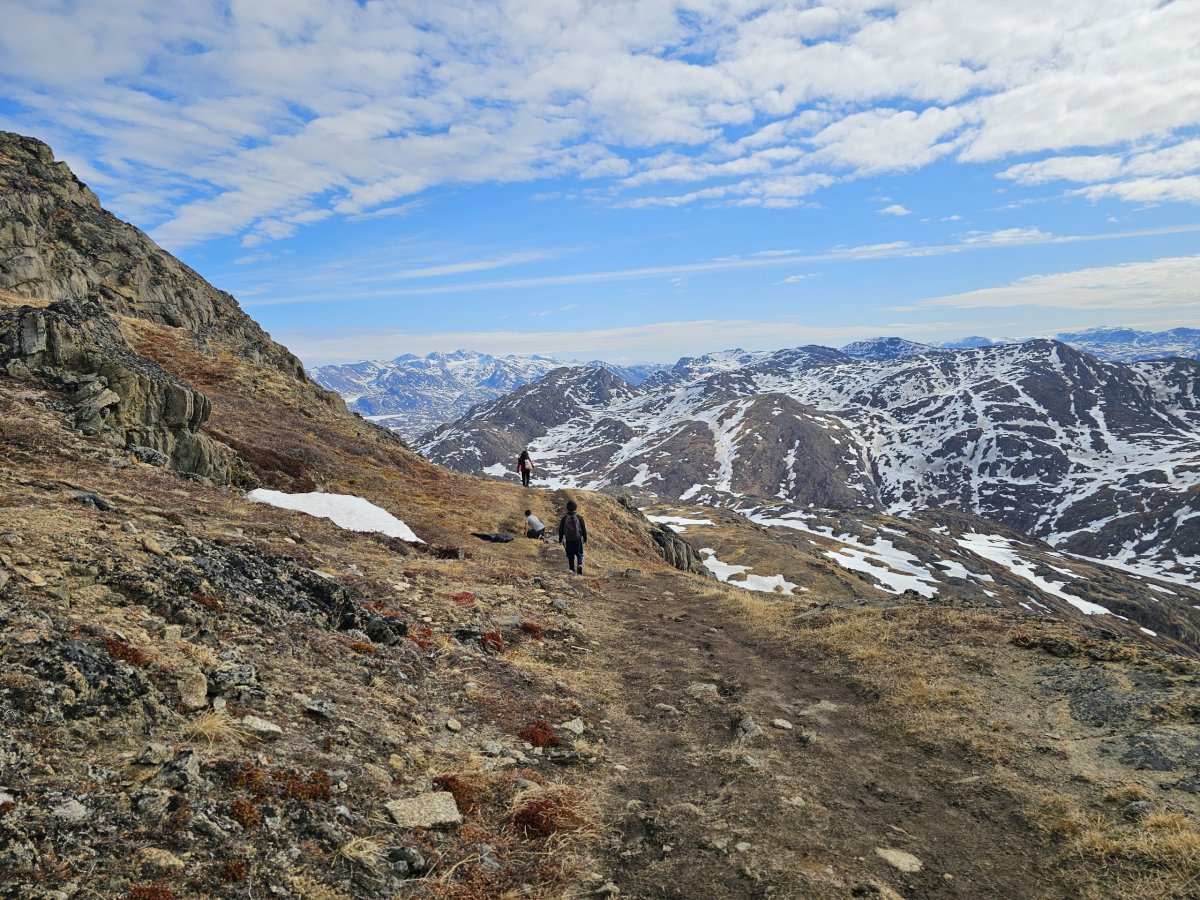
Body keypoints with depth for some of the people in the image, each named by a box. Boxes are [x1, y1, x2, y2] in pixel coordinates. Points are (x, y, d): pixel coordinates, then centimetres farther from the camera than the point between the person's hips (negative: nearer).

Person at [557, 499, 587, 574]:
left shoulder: (564, 518, -6)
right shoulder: (579, 517, -7)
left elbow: (560, 530, 1)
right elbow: (584, 529, -1)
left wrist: (560, 539, 13)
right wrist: (585, 539, 10)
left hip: (568, 540, 0)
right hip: (578, 540, 0)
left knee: (570, 556, 9)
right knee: (579, 554, 14)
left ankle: (572, 570, 11)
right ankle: (580, 565, -11)